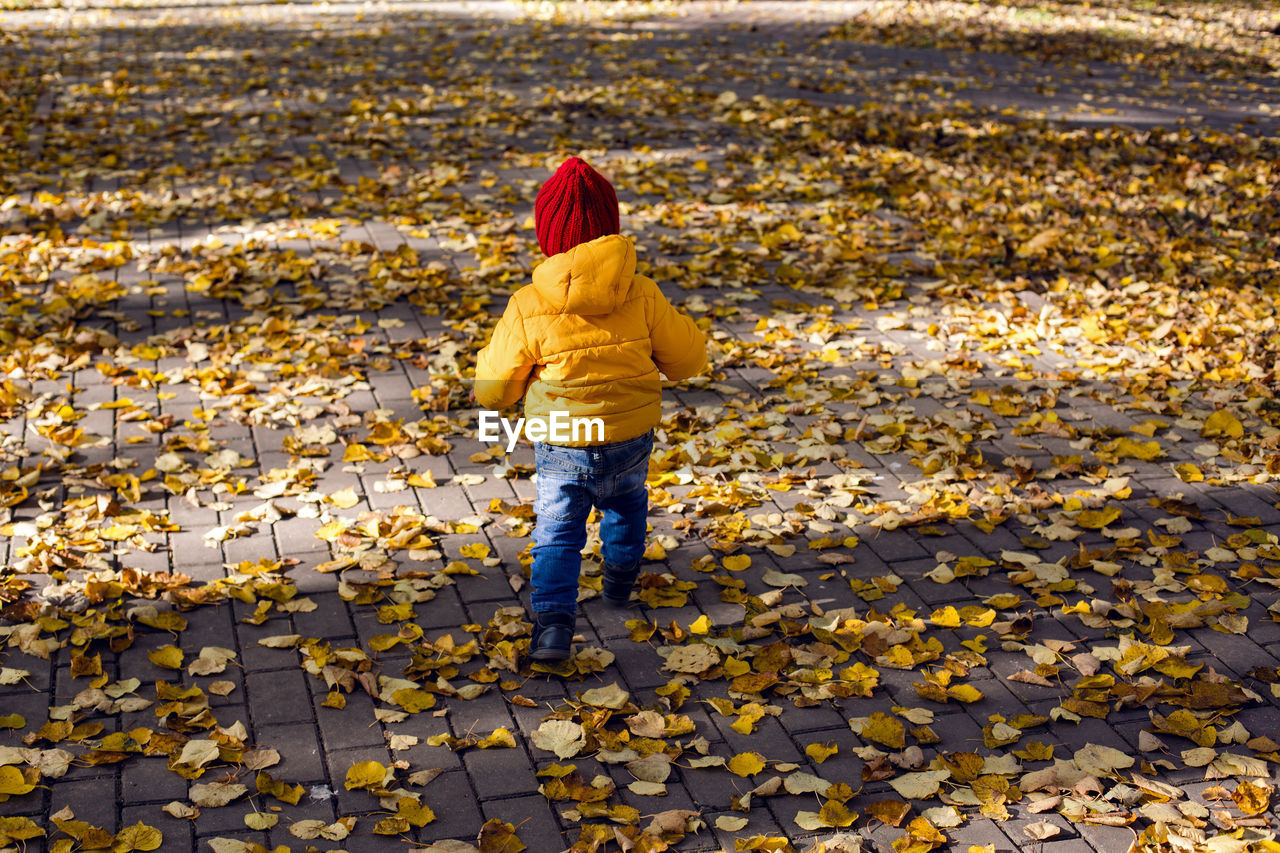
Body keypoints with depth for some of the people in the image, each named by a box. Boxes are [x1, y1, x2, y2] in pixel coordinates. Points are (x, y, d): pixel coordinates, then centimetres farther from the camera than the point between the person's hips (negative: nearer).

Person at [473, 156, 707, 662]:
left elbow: (493, 390, -7)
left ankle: (553, 621, -7)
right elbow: (688, 359, 0)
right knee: (626, 501, 30)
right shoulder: (641, 296, -12)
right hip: (631, 436, 3)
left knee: (558, 532, 9)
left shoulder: (528, 308, -15)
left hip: (561, 446, -2)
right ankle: (620, 580, 49)